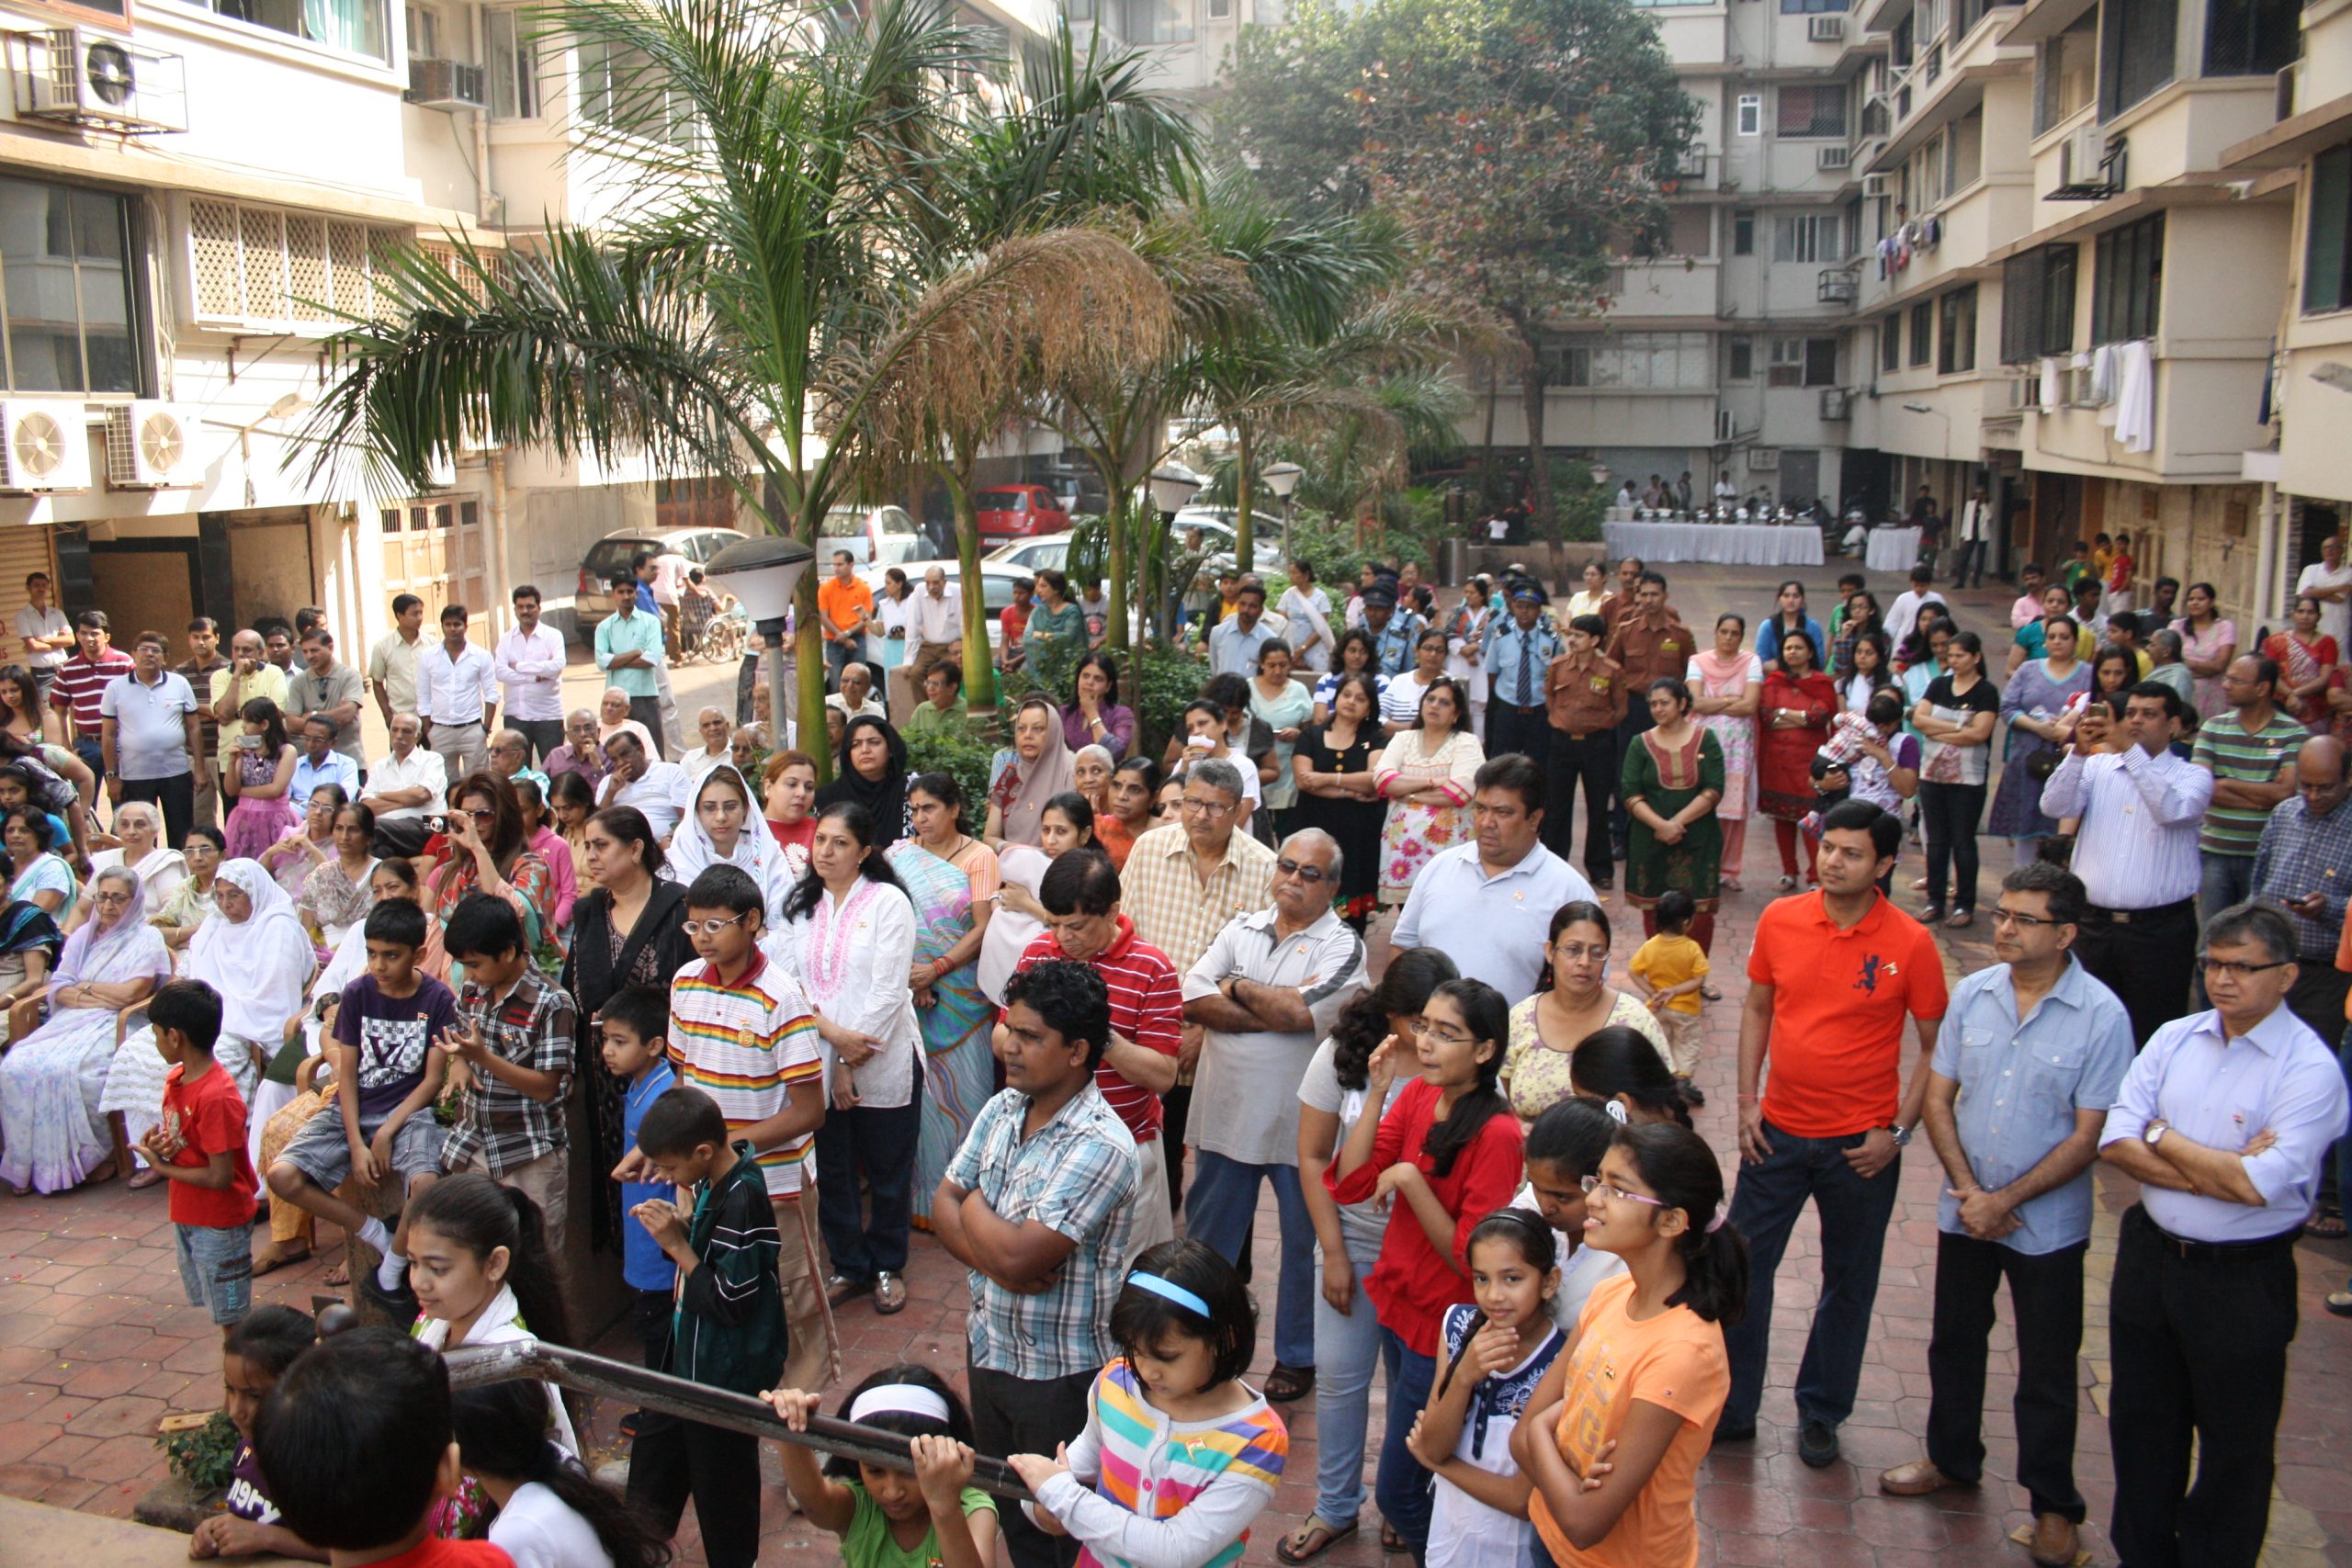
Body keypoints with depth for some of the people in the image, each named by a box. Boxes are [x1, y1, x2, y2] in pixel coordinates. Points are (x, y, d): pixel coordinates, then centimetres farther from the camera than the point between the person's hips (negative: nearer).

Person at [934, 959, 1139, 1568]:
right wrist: (997, 1261, -19)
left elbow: (1017, 1253, -30)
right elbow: (944, 1205, 0)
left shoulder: (1101, 1146, -26)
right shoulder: (1001, 1109, -1)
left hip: (1061, 1375, -7)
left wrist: (973, 1207, -10)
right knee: (1008, 1508, 24)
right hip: (989, 1349, 7)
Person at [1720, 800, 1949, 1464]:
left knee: (1848, 1284, 14)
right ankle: (1732, 1409, 23)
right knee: (1742, 1270, 6)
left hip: (1860, 1144, -2)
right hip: (1778, 1132, 2)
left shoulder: (1911, 944, -12)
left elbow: (1936, 1048, -3)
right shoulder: (1780, 920, -5)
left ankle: (1821, 1413, 33)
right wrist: (1747, 1102, 1)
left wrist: (1898, 1131, -10)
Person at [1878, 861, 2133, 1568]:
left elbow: (2088, 1137, -14)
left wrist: (2007, 1200, -15)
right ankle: (1952, 1458, 41)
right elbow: (1938, 1097, 1)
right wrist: (1968, 1189, -9)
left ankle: (2053, 1504, 28)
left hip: (2048, 1225, -4)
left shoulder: (2102, 1016, -16)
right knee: (1954, 1342, 20)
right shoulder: (1971, 994, -5)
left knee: (2046, 1370, 9)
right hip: (1964, 1210, 4)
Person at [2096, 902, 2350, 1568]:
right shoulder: (2173, 1039, -1)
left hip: (2244, 1281, -5)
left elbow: (2258, 1185, -25)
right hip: (2150, 1257, 5)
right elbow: (2116, 1143, -8)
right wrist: (2220, 1172, -19)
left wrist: (2162, 1138, -12)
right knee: (2140, 1423, 19)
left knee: (2235, 1444, 12)